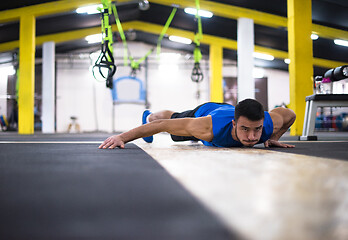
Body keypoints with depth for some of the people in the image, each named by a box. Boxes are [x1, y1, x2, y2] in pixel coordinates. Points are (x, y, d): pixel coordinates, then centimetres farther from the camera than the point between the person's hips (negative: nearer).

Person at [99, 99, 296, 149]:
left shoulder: (270, 124, -43)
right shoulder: (208, 128, -52)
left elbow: (290, 114, -19)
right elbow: (164, 124, -44)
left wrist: (273, 138, -23)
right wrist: (122, 137, -45)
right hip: (202, 113, -3)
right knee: (173, 116, 31)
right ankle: (149, 115, 64)